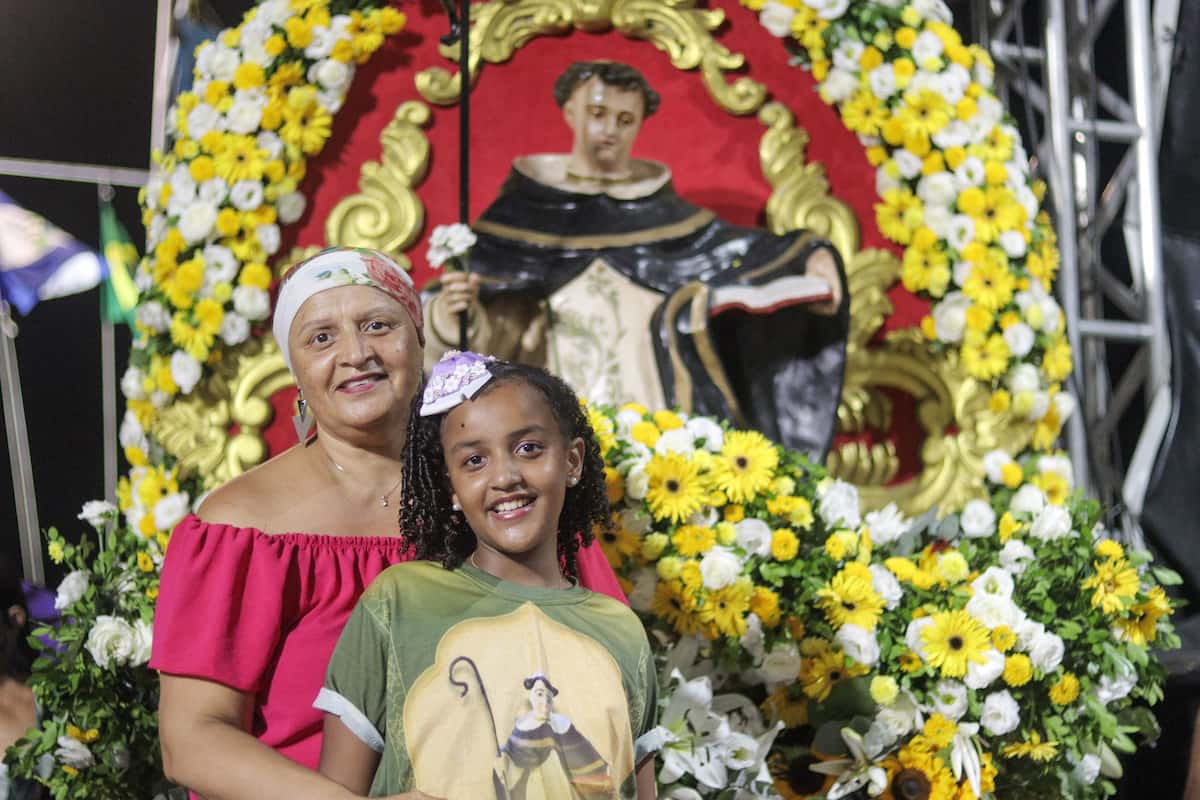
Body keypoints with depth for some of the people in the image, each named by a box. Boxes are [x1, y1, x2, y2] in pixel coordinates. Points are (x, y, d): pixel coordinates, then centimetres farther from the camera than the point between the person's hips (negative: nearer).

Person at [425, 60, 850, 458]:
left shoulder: (656, 204, 11)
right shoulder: (528, 200, 4)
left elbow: (730, 249, 8)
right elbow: (478, 274, -2)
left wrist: (809, 256, -6)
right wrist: (453, 304, -24)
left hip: (651, 401, 2)